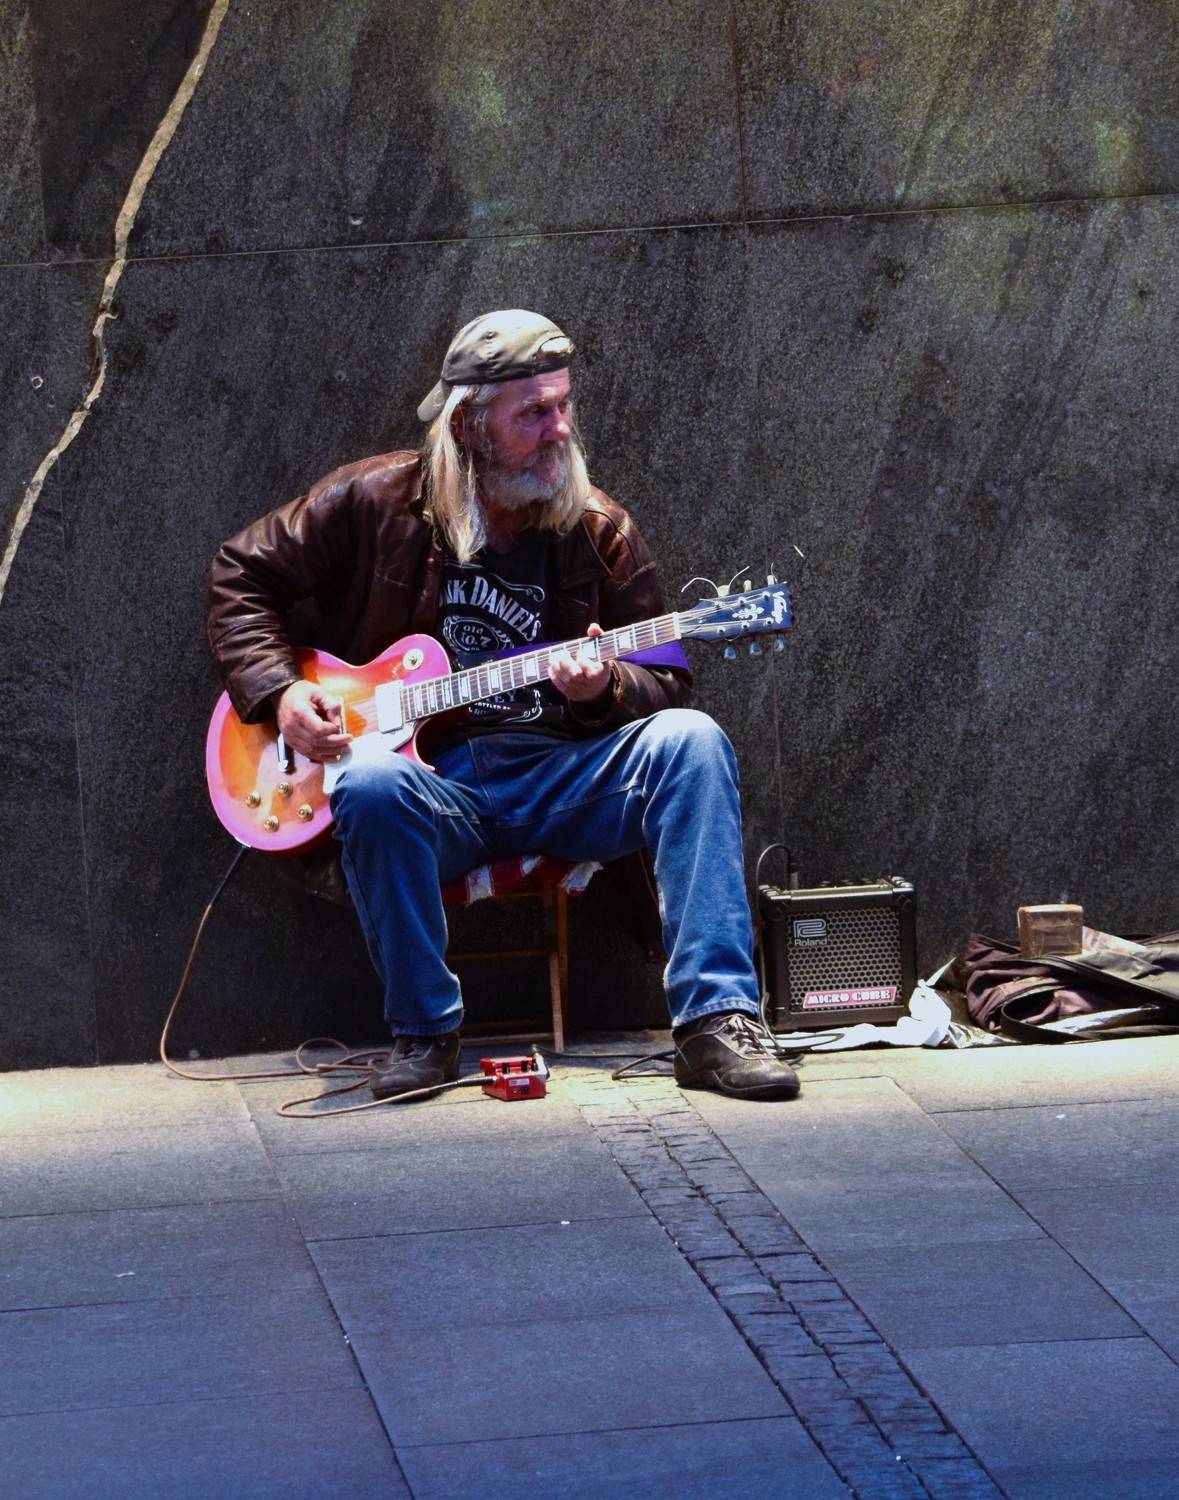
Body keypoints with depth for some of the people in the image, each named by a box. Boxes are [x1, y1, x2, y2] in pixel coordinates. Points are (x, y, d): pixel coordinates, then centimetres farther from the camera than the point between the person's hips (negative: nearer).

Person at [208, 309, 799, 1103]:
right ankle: (425, 1031, -19)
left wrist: (605, 689, -13)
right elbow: (243, 575, 12)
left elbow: (667, 680, 10)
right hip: (431, 781, -2)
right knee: (373, 781, -38)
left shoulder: (599, 531, 8)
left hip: (560, 781, 2)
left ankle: (716, 1019, -30)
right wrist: (278, 689, -4)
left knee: (689, 741, -25)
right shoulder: (375, 502, 1)